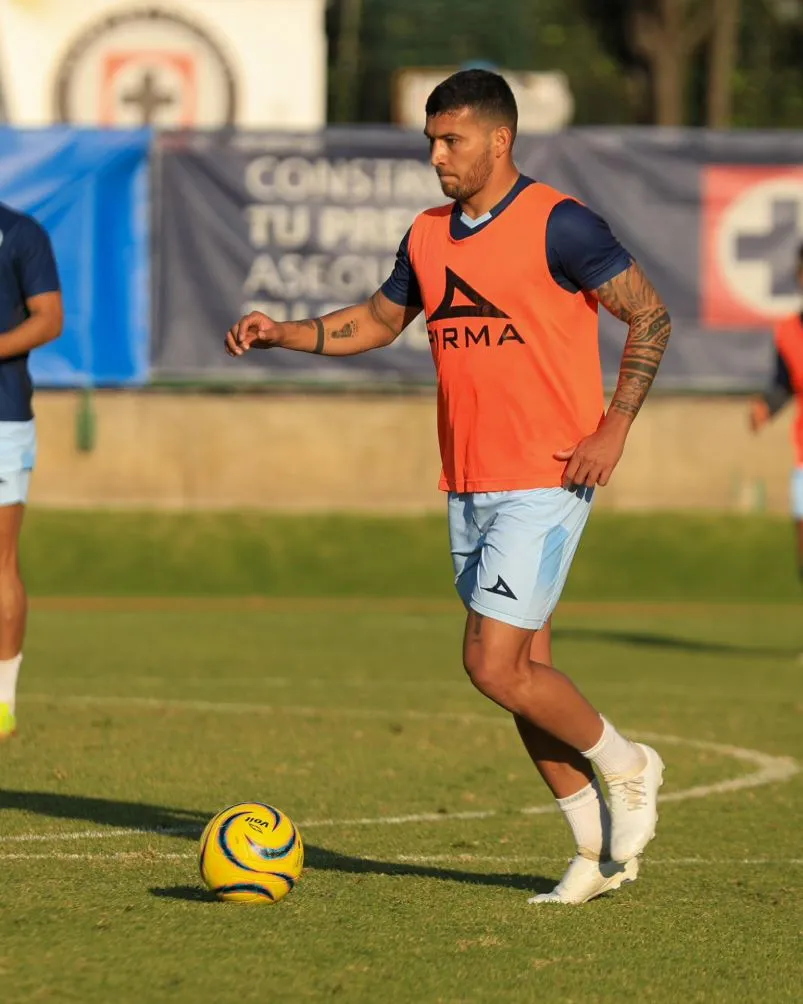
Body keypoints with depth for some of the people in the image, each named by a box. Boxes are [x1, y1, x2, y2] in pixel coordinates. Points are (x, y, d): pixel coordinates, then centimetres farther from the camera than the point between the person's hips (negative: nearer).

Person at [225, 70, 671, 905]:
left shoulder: (557, 224, -11)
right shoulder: (428, 236, 10)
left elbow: (650, 313, -8)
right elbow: (375, 322, 24)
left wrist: (614, 428, -14)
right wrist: (282, 333, 9)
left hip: (545, 482, -7)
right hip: (468, 486, 7)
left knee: (493, 665, -14)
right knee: (522, 671, 7)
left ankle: (624, 767, 9)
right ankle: (599, 850, 15)